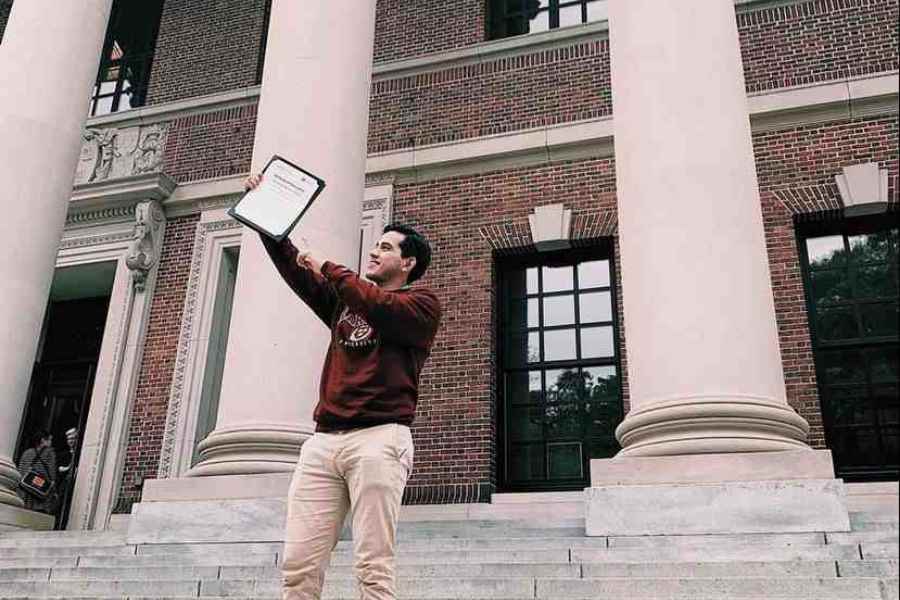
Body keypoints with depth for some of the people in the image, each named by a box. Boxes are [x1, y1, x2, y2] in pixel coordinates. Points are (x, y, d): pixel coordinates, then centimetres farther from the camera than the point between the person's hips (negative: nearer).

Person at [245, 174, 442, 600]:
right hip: (323, 440, 6)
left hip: (378, 437, -5)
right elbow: (294, 268, 21)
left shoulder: (421, 302, 9)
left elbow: (381, 307, -12)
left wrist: (328, 269, -1)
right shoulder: (345, 301, 27)